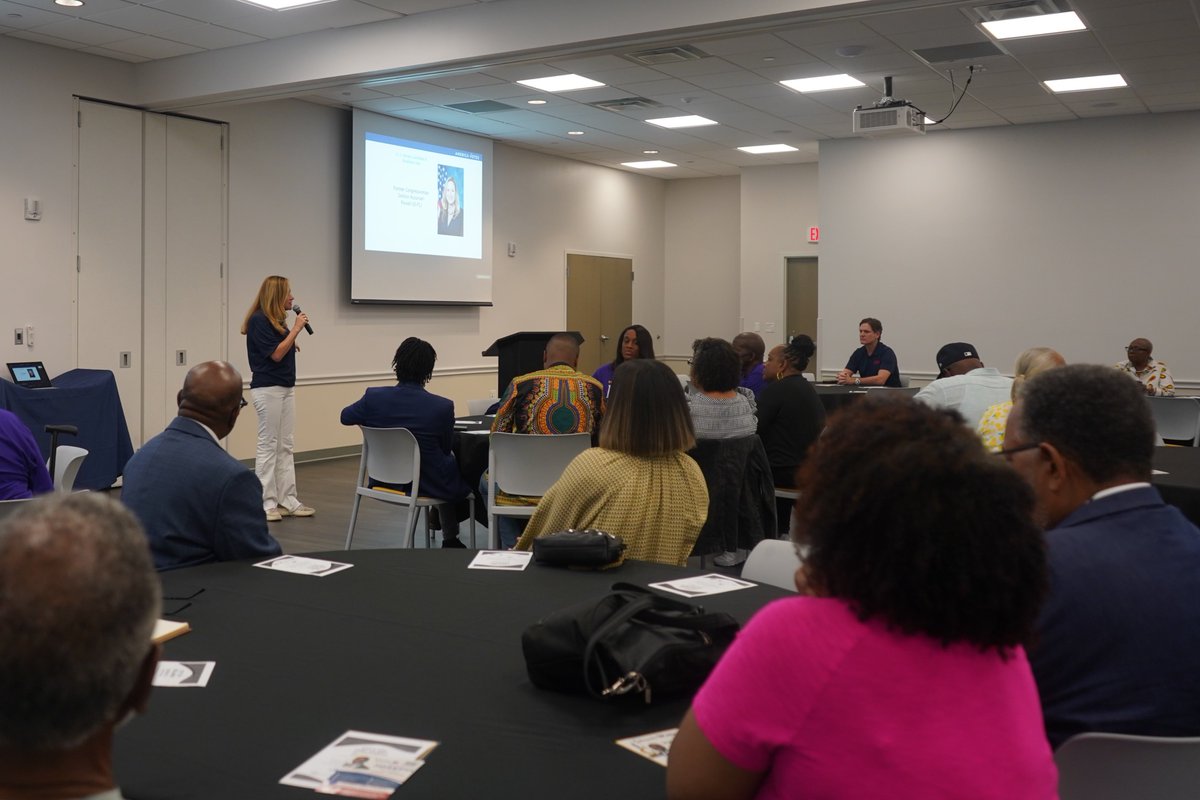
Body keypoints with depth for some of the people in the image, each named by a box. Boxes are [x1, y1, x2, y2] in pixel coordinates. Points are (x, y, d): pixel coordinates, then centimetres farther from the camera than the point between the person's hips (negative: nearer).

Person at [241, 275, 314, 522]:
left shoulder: (278, 320, 13)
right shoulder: (258, 320, -13)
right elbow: (275, 354, -18)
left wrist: (292, 346, 5)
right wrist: (296, 329, -15)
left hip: (286, 388, 9)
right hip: (267, 389, -9)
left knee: (285, 446, 8)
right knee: (268, 445, -3)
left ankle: (287, 500, 12)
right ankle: (266, 503, 4)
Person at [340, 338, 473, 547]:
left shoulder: (374, 397, -14)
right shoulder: (442, 407, -20)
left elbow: (345, 417, 9)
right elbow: (446, 449, -2)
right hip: (428, 485, -4)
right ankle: (450, 540, 40)